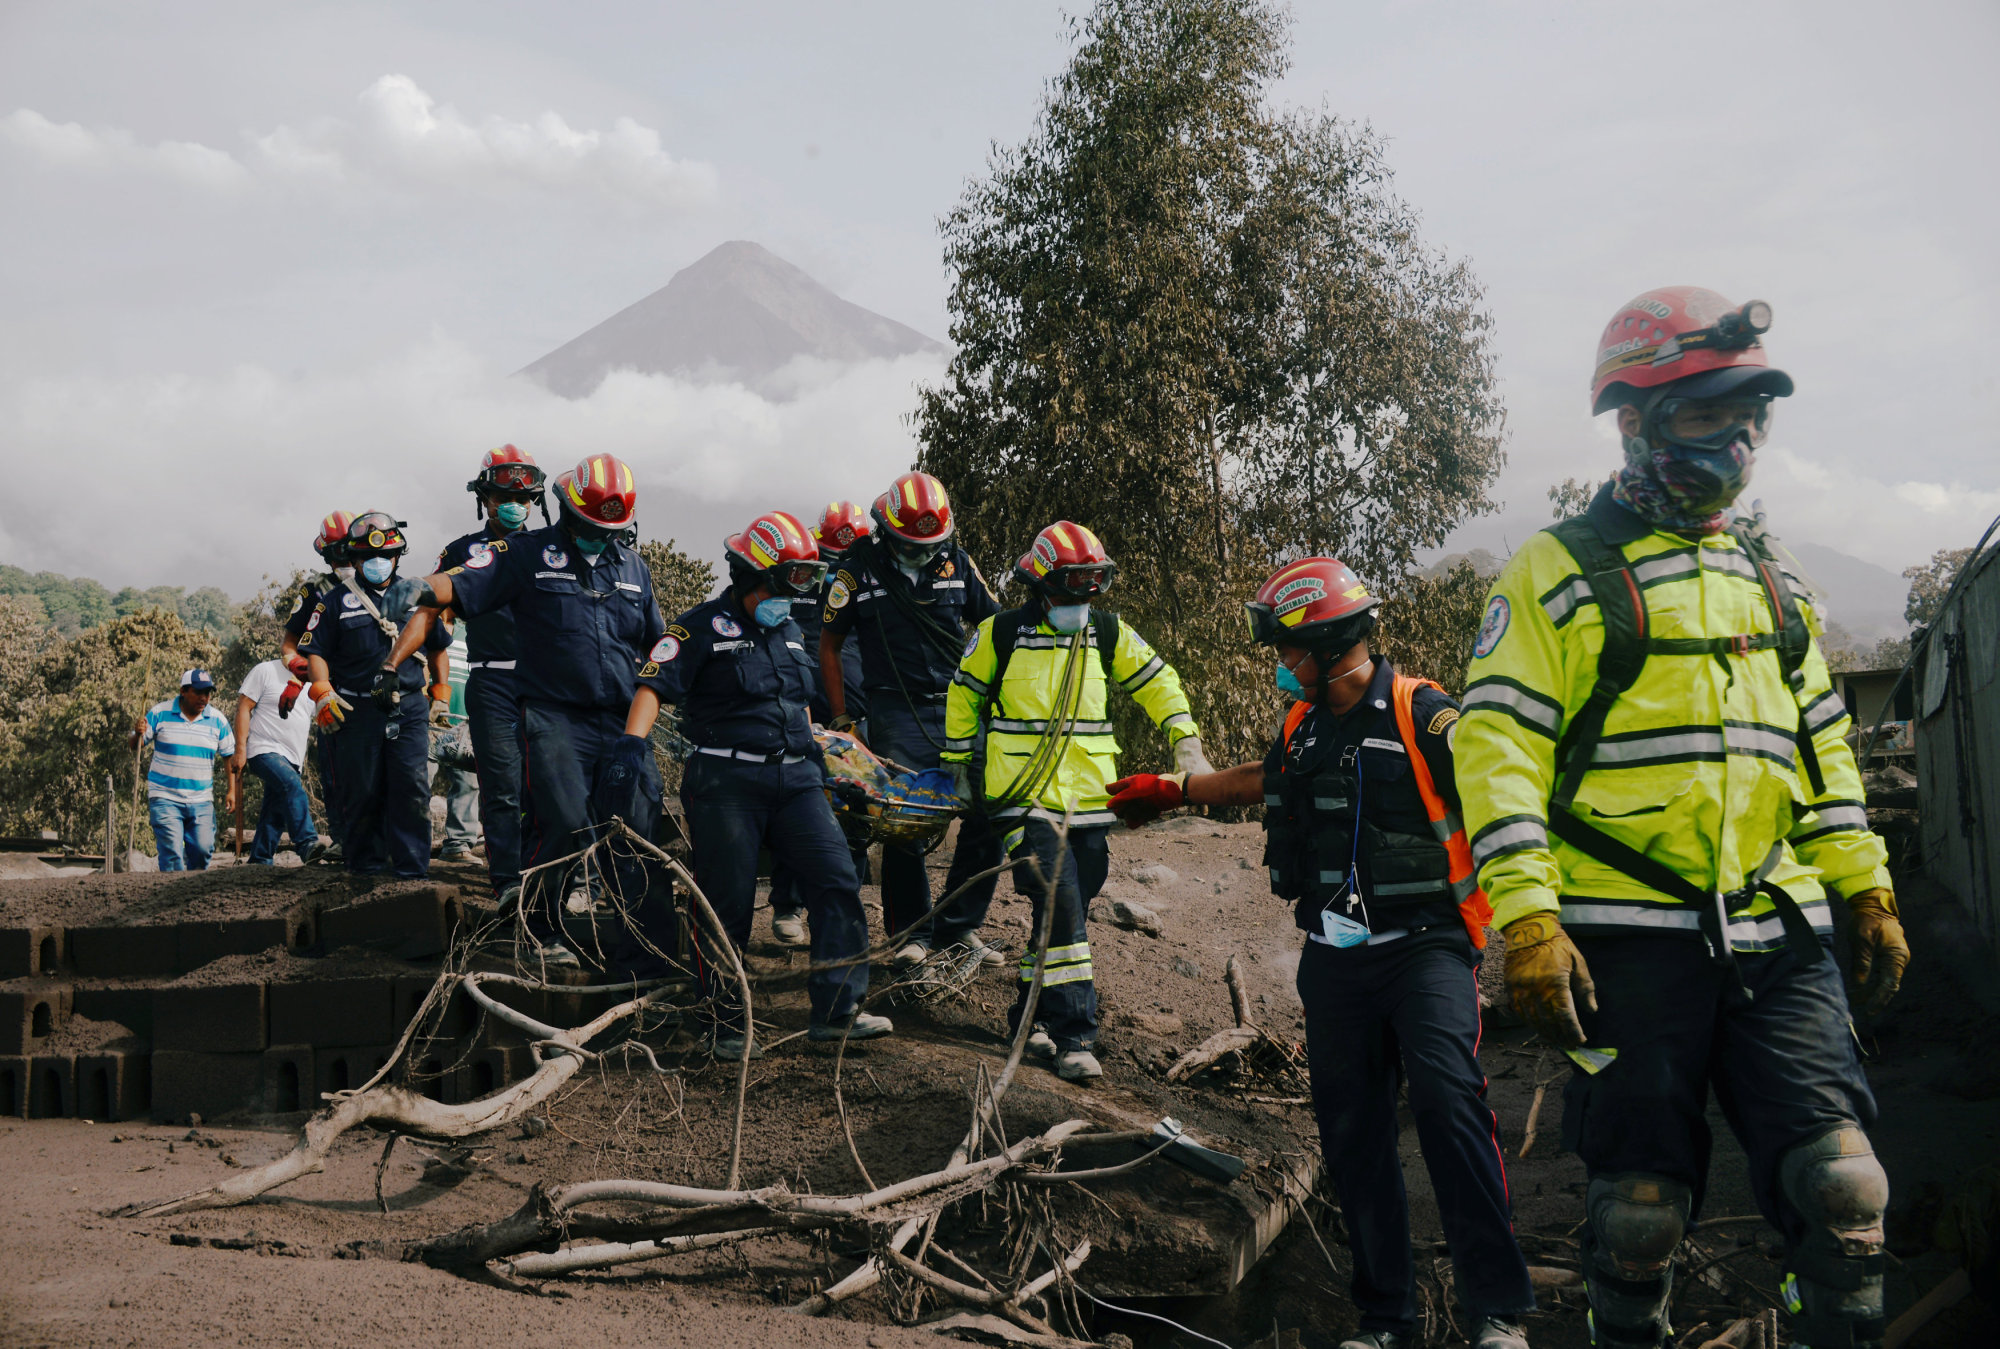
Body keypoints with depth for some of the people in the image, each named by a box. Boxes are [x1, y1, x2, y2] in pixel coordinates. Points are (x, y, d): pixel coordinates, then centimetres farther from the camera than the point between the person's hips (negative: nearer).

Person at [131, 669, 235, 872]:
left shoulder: (218, 721, 6)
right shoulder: (160, 714, -1)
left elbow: (229, 756, 11)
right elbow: (134, 745, 4)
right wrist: (138, 734, -20)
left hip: (201, 801, 2)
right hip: (165, 797, -2)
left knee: (204, 848, -8)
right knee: (172, 853, -11)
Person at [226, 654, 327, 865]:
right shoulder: (265, 671, -1)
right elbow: (244, 709, -5)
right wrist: (240, 750, -11)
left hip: (292, 760, 7)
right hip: (264, 751, -7)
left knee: (275, 816, 5)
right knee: (292, 786, -31)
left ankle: (260, 861, 12)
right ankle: (307, 844, -39)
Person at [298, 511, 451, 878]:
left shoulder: (415, 595, 14)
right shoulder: (336, 600, 6)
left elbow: (438, 645, 25)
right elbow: (315, 651, 3)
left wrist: (440, 692, 18)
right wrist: (323, 692, -11)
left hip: (408, 708, 1)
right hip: (356, 710, -1)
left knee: (413, 788, -9)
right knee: (362, 793, 2)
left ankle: (412, 867, -4)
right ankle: (367, 866, 13)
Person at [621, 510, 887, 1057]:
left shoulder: (788, 631, 18)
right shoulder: (702, 628, -3)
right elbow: (654, 685, -14)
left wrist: (816, 756, 29)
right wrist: (633, 742, -29)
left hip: (794, 778, 6)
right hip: (726, 782, -6)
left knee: (837, 882, -4)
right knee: (728, 904, -1)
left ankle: (836, 1010, 0)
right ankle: (726, 1025, 12)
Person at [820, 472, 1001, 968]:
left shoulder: (957, 563, 4)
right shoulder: (859, 572, -2)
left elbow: (993, 625, 14)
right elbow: (829, 645, 5)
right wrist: (841, 718, 1)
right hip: (898, 716, -3)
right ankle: (914, 932, 10)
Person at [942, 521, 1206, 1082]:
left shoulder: (1108, 632, 7)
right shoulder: (1001, 633, -2)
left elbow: (1157, 682, 15)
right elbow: (964, 694, 11)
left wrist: (1187, 743, 4)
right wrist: (960, 761, 14)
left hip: (1088, 800, 4)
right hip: (1023, 798, -4)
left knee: (1068, 908, 9)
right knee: (1061, 904, -16)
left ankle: (1030, 1015, 27)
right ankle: (1074, 1035, -12)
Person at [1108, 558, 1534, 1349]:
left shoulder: (1422, 717, -11)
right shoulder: (1303, 726, 12)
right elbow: (1267, 780, 33)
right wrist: (1169, 790, 40)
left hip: (1423, 945, -6)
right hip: (1335, 959, 7)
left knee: (1444, 1094, -24)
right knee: (1352, 1133, 7)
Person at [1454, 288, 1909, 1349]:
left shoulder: (1768, 576, 18)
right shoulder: (1559, 571, -2)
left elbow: (1819, 740, 23)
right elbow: (1498, 743, -8)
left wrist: (1867, 890, 17)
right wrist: (1526, 919, -17)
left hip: (1776, 936, 5)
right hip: (1628, 939, -4)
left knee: (1840, 1187, -5)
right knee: (1642, 1205, 2)